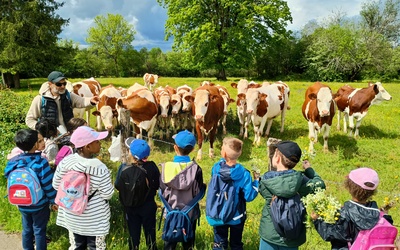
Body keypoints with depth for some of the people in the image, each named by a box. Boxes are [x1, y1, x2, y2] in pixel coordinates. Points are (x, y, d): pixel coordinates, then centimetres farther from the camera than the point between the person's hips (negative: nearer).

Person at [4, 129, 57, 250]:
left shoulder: (13, 161, -8)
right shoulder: (41, 162, -24)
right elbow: (48, 185, -20)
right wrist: (53, 201, -5)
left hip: (22, 205, 5)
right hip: (39, 204, -5)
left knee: (26, 229, 22)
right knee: (39, 231, 11)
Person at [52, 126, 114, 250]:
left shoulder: (66, 161, -16)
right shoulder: (100, 168, -28)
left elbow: (56, 185, -2)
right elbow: (107, 195, -18)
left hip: (72, 215, 4)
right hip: (95, 218, -4)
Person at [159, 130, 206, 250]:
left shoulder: (166, 167, -16)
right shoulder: (196, 168, -17)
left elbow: (163, 192, -8)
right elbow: (198, 192, -10)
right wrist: (203, 186, 9)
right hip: (190, 212, 0)